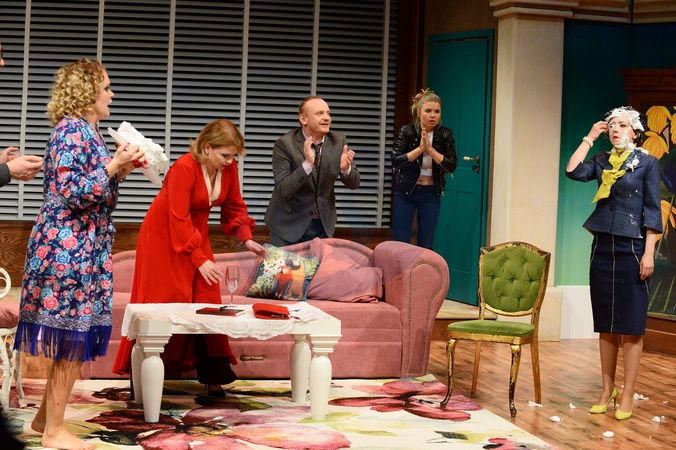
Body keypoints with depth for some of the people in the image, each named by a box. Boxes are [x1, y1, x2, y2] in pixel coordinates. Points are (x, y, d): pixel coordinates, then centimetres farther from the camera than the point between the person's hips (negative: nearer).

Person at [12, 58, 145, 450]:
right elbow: (71, 190, -20)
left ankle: (46, 417, 24)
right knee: (72, 340, -4)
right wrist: (114, 165, -17)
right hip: (68, 245, -10)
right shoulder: (71, 131, -13)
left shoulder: (89, 132, 15)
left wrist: (122, 168, 10)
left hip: (86, 248, 10)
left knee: (70, 342, 14)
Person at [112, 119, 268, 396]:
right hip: (165, 237, -6)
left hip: (197, 235, 6)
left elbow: (234, 205, 4)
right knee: (164, 303, -6)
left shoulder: (228, 167, -7)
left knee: (207, 302, -1)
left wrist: (247, 239, -11)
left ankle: (212, 376, 2)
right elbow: (179, 219, -27)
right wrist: (200, 260, -27)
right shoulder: (184, 168, -27)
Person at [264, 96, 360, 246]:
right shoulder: (285, 144, -17)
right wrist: (307, 164, -35)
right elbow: (282, 190, -22)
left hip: (323, 223, 3)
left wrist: (346, 169, -23)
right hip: (289, 223, -3)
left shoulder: (338, 140, -6)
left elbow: (354, 183, -1)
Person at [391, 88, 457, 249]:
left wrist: (430, 149, -21)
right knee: (401, 243, -1)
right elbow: (395, 162, -15)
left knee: (426, 246, 5)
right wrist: (420, 148, -23)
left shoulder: (445, 135, -3)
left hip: (431, 195, 1)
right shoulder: (407, 132, -7)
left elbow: (451, 166, -10)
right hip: (406, 193, -1)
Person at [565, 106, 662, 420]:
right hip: (602, 247, 5)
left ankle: (627, 396, 2)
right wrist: (589, 137, 2)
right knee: (606, 325, 8)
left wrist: (648, 253, -11)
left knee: (631, 326, -2)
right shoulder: (602, 161, 11)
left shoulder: (647, 163, -1)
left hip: (632, 248, -4)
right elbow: (573, 171, -6)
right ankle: (607, 391, 15)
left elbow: (653, 211, -4)